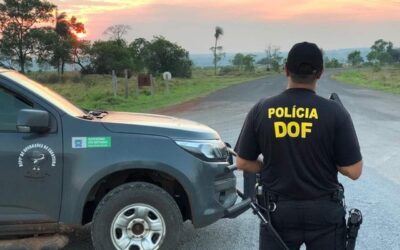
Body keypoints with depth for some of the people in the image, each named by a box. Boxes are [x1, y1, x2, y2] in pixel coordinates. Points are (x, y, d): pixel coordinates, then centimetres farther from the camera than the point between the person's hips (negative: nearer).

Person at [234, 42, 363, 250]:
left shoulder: (260, 110, -8)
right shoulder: (334, 112, -13)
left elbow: (243, 163, -3)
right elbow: (353, 171, -11)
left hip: (278, 210, 1)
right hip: (323, 210, -1)